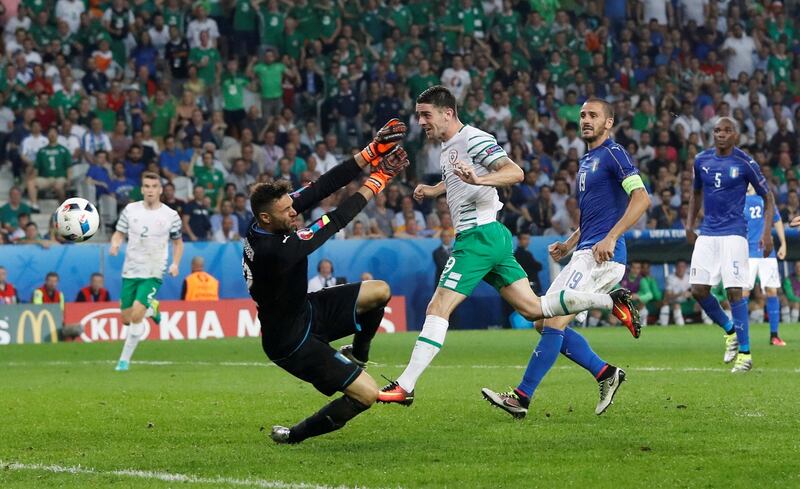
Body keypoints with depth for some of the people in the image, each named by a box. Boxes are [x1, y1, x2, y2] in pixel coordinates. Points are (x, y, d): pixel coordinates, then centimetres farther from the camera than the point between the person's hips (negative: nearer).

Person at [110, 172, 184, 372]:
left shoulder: (171, 216, -2)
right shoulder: (130, 210, 2)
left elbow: (178, 242, 10)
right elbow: (119, 233, 9)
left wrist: (175, 263, -6)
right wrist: (115, 243, -14)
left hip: (153, 274, -3)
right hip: (130, 272, 3)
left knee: (136, 315, -20)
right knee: (126, 319, 5)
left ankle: (125, 359, -7)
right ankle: (151, 309, 39)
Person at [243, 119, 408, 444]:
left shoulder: (266, 222, -11)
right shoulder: (275, 252, -36)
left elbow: (320, 188, -10)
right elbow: (334, 222, -28)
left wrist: (371, 152, -15)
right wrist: (376, 183, -19)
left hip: (305, 312, 10)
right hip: (291, 341, -10)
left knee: (380, 291, 7)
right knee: (367, 395, -12)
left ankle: (357, 356, 32)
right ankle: (293, 436, 6)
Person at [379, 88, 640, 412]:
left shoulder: (473, 138, -11)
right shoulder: (447, 146, 18)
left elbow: (515, 172, -22)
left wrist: (477, 179, -37)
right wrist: (432, 190, 23)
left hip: (480, 235, -10)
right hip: (494, 238, 10)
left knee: (438, 308, -13)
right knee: (532, 309, 9)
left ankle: (405, 387, -16)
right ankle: (611, 301, 12)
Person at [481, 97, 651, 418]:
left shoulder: (613, 154, -7)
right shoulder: (586, 160, 22)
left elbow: (642, 198, -19)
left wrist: (611, 237, -26)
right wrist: (569, 244, 17)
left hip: (601, 257, -10)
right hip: (585, 254, 10)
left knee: (553, 323, -15)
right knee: (546, 323, 6)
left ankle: (521, 398, -14)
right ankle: (606, 374, 9)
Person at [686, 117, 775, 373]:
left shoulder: (745, 163, -7)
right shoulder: (701, 160, 6)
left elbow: (767, 197, 0)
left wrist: (767, 232, -9)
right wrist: (690, 225, 14)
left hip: (733, 233, -5)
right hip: (707, 234, 5)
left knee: (734, 291, -11)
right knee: (698, 290, -1)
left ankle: (744, 353, -4)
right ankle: (730, 330, 23)